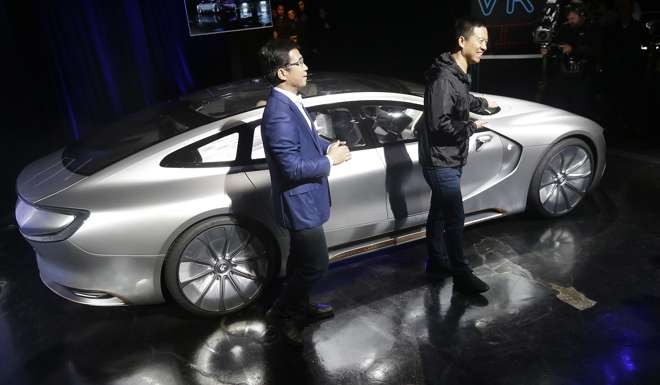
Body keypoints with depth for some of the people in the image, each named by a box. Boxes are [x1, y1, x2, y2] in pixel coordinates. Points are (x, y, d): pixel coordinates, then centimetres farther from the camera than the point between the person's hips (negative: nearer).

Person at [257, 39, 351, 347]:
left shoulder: (291, 101, 5)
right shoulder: (279, 113, -28)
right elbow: (292, 167, -29)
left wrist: (329, 147, 0)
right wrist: (330, 161, -17)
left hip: (304, 198, 10)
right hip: (299, 202, -10)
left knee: (302, 259, 23)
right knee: (316, 264, 2)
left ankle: (298, 307, 43)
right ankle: (280, 316, 21)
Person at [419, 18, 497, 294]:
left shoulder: (459, 74, 9)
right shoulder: (443, 78, -23)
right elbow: (439, 124, -29)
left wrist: (482, 103, 45)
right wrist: (472, 127, -14)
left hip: (449, 160, 10)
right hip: (441, 161, -10)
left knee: (439, 213, 19)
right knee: (455, 219, -1)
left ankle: (437, 263, 34)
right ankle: (461, 275, 13)